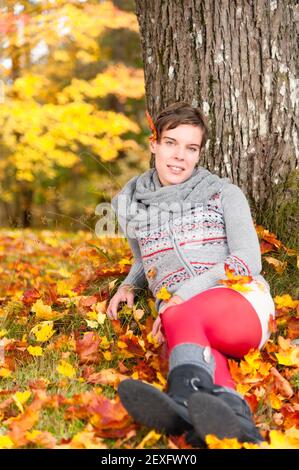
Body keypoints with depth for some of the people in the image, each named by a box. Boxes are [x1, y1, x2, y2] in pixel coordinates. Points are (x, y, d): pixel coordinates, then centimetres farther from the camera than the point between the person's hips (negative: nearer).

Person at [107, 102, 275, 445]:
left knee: (180, 319, -38)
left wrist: (185, 294, -14)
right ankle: (238, 423, -67)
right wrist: (128, 286, 14)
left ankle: (185, 403, -67)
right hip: (178, 317, 2)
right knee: (199, 351, -37)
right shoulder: (131, 205, 19)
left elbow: (248, 261, -3)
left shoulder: (225, 194, 10)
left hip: (242, 303, -2)